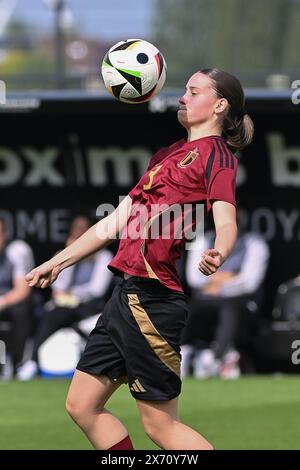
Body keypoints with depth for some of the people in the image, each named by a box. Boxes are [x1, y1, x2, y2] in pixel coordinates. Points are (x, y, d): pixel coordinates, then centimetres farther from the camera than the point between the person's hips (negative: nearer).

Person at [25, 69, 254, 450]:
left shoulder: (215, 154, -4)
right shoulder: (168, 154, 22)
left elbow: (226, 221, -21)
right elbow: (117, 222, 28)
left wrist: (217, 254, -43)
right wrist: (59, 261, 31)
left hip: (152, 296, -9)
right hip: (128, 291, 9)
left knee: (160, 425, -8)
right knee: (82, 404, 11)